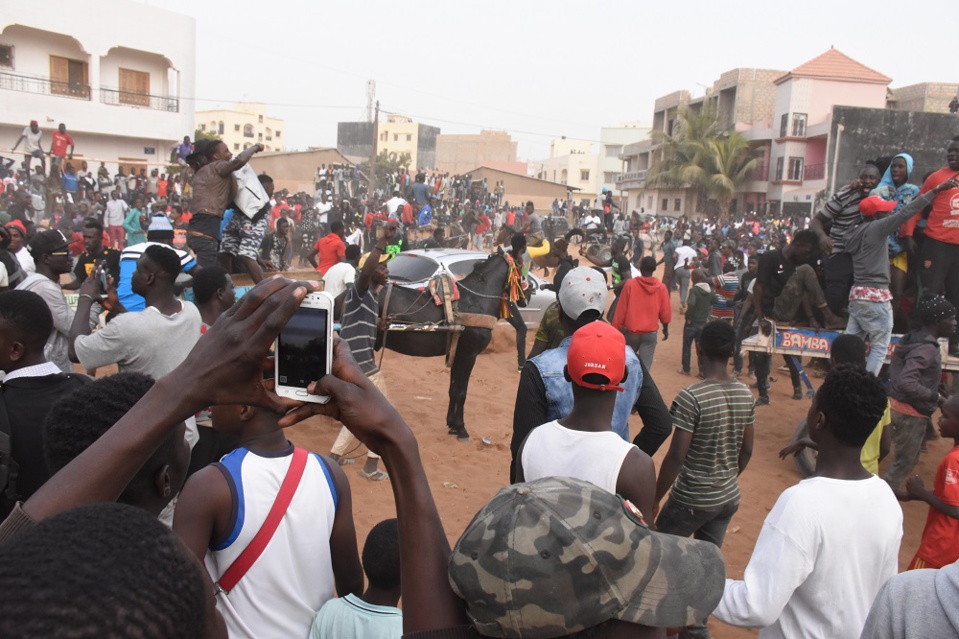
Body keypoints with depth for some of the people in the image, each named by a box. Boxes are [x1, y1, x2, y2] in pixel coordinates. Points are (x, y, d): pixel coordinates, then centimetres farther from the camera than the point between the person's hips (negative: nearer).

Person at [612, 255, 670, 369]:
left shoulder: (630, 284, -10)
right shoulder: (661, 287, -6)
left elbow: (621, 309, -7)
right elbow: (665, 312, 1)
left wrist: (616, 327, 3)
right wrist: (666, 328, 18)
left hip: (630, 331, 0)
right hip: (650, 333, 0)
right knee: (645, 366, 1)